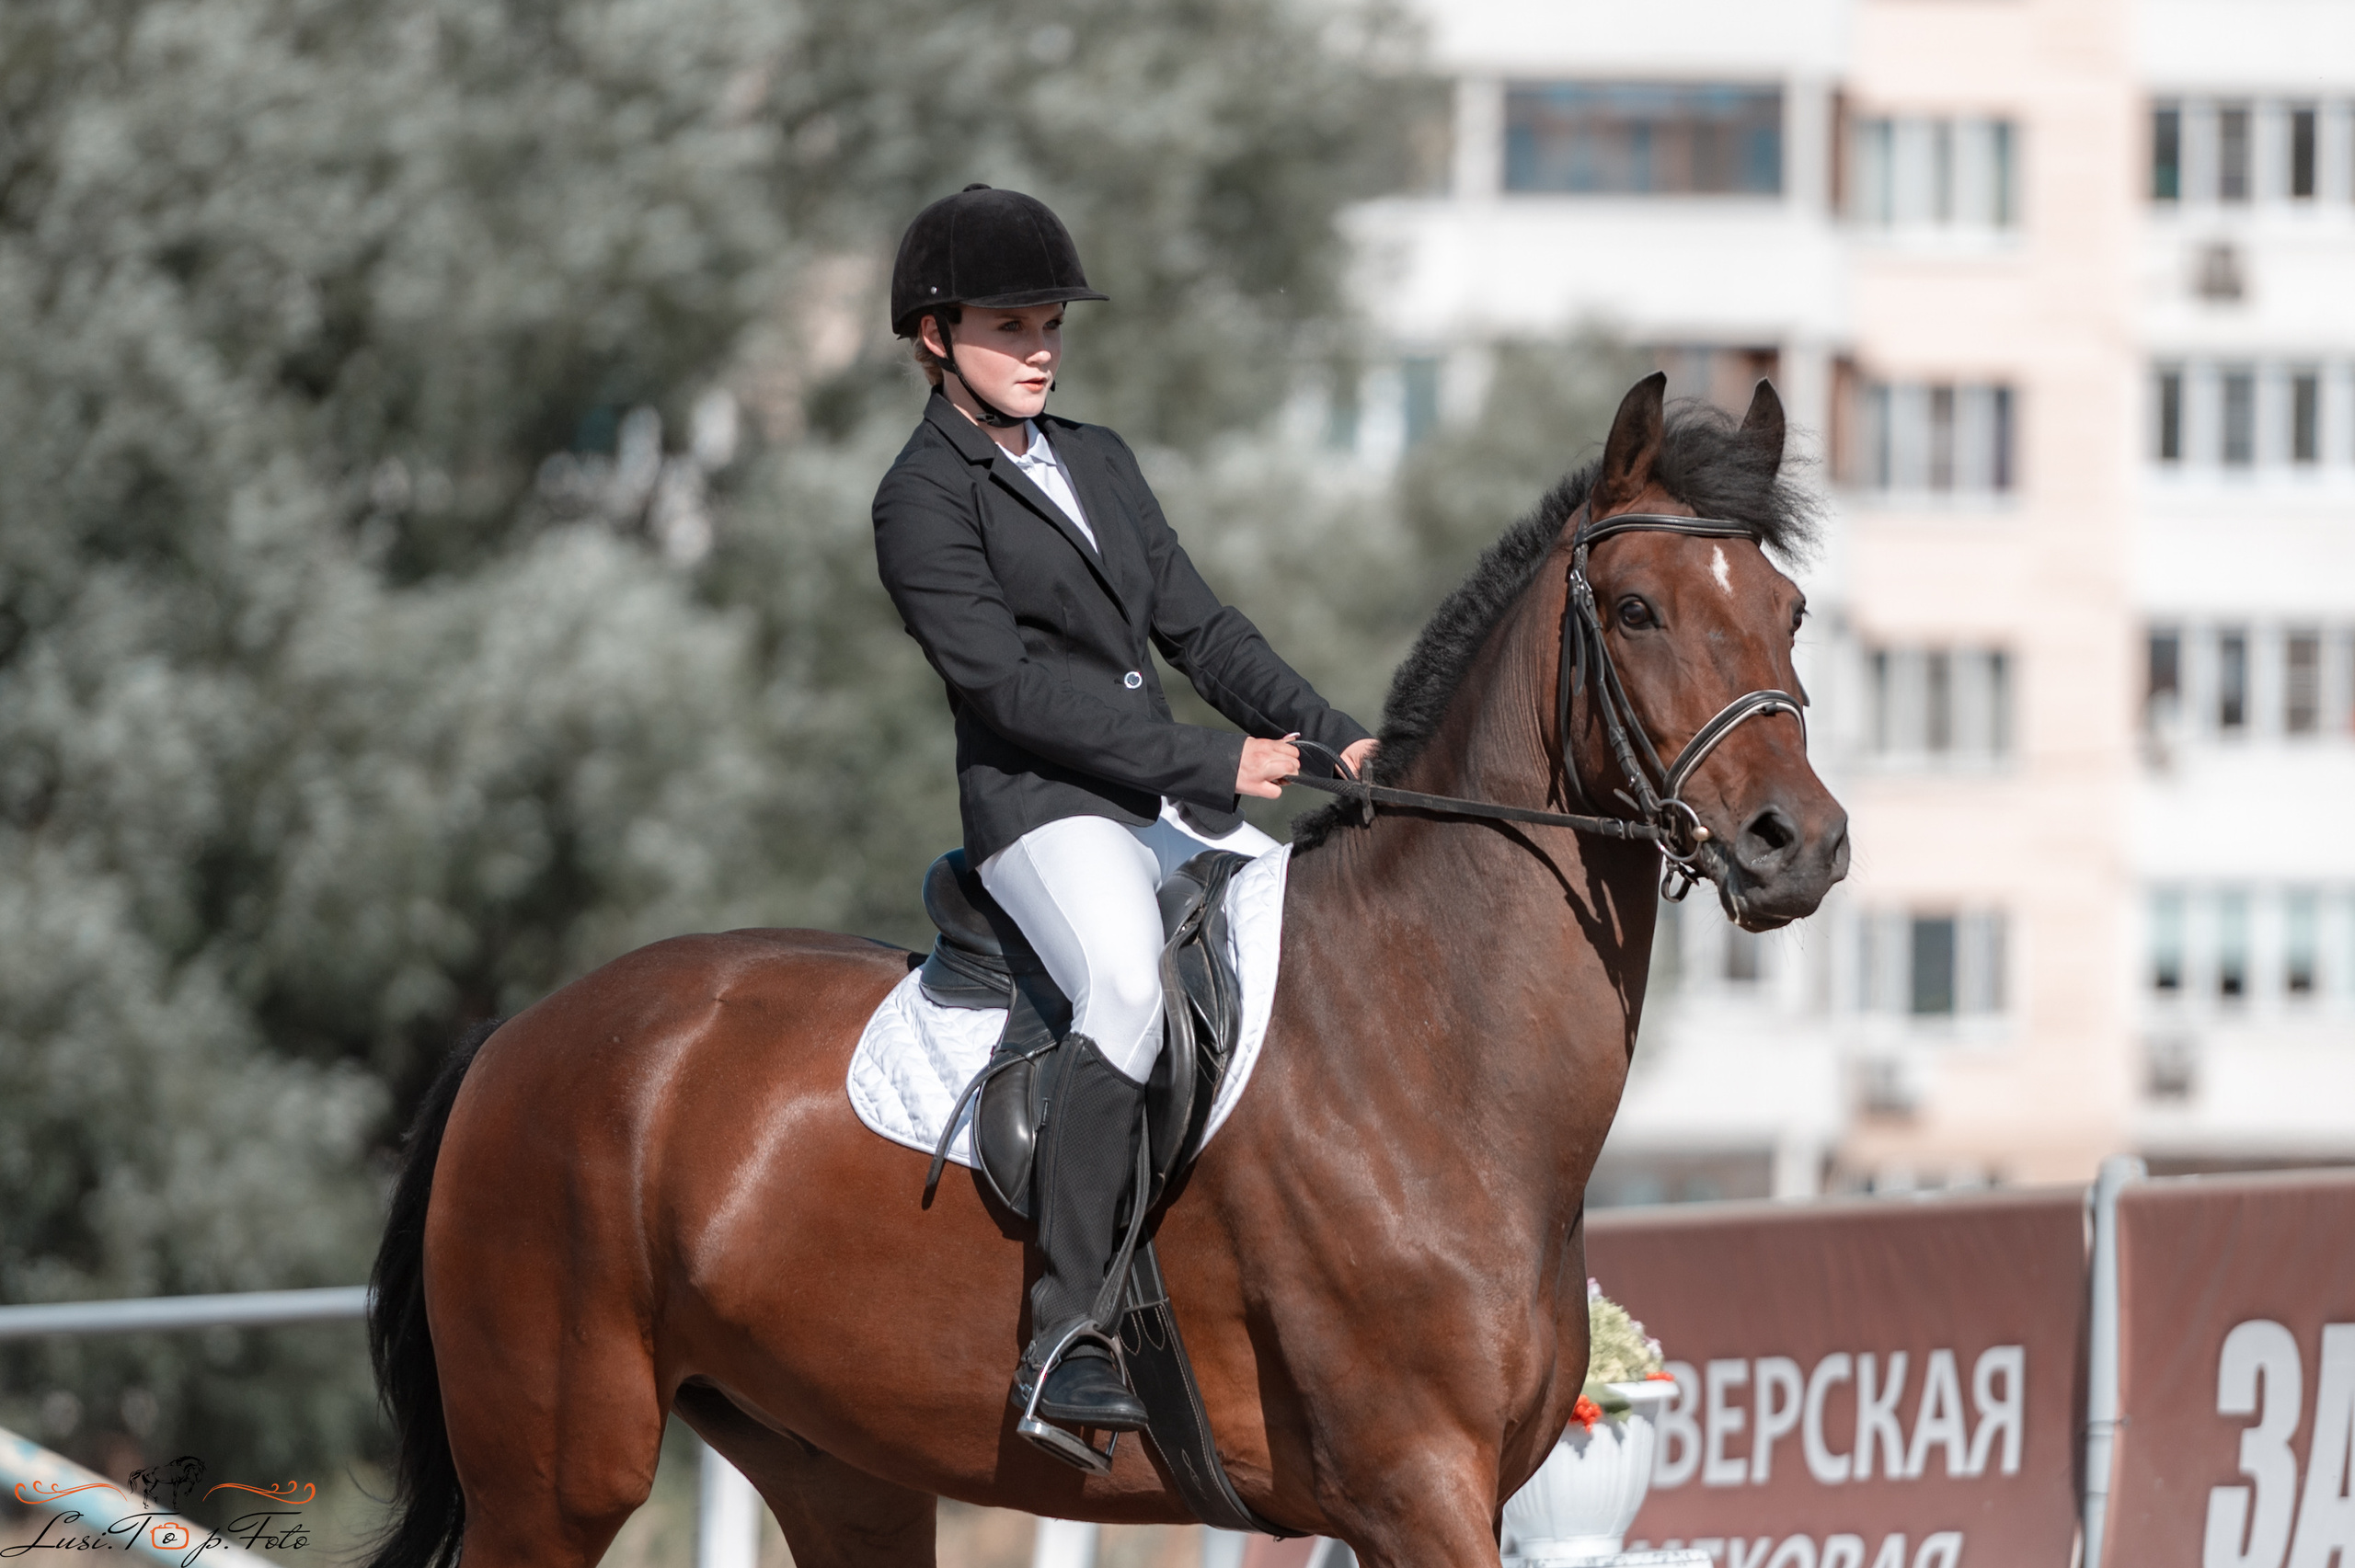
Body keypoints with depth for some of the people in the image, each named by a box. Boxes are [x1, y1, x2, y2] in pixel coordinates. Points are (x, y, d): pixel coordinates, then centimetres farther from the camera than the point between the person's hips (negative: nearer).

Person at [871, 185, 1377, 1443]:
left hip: (1171, 807, 9)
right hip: (1041, 810, -9)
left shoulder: (1099, 462, 19)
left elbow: (1197, 629, 20)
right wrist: (1214, 763, -19)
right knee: (1130, 987, -34)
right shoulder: (924, 501, -6)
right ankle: (1063, 1335, -36)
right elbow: (1009, 683, -15)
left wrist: (1333, 739, 5)